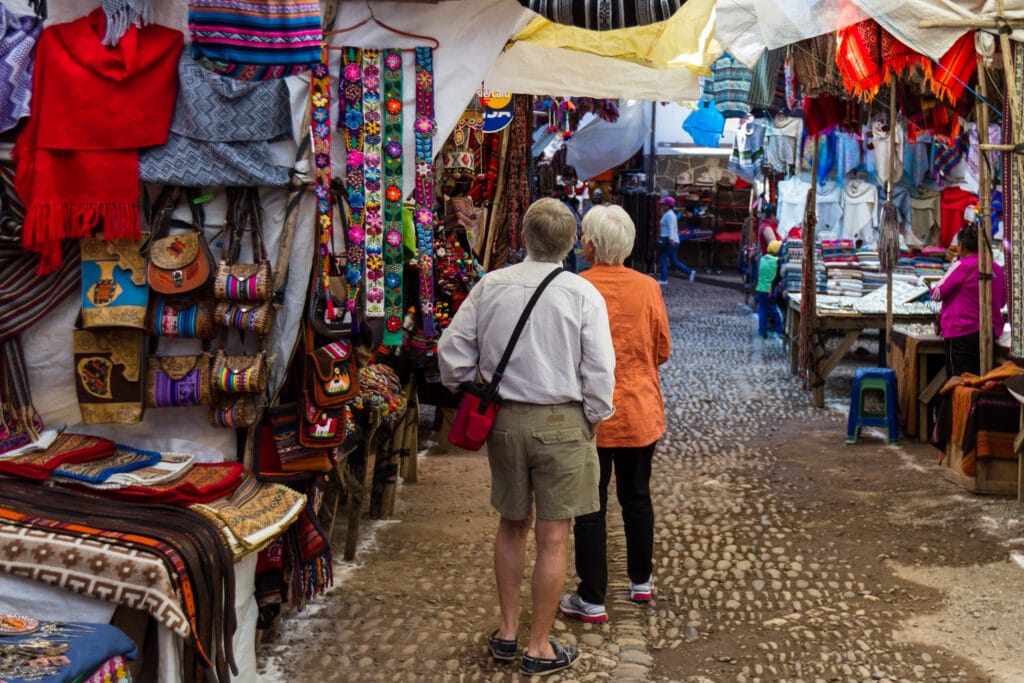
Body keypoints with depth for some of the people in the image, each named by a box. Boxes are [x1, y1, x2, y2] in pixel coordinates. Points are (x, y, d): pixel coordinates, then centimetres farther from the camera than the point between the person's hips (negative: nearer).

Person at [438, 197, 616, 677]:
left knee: (511, 526, 20)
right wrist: (593, 420, 4)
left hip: (503, 420, 3)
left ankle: (507, 632, 30)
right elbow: (599, 369, -10)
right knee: (552, 538, 6)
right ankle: (539, 649, 14)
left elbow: (452, 353, 0)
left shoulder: (490, 286, -3)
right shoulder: (582, 294, -10)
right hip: (561, 421, -3)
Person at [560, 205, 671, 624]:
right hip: (640, 413, 4)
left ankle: (592, 600, 10)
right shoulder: (648, 288, -6)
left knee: (590, 506, 5)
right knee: (637, 497, 19)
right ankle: (641, 581, 34)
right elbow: (663, 350, 4)